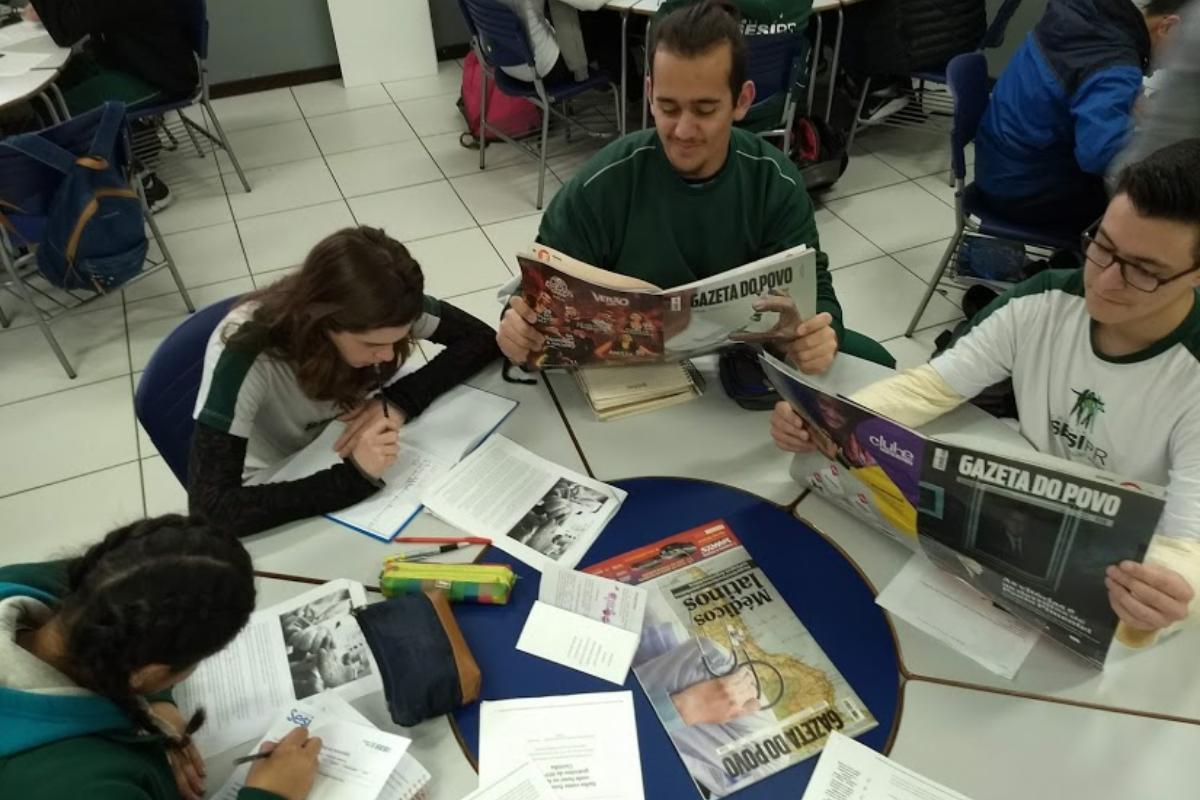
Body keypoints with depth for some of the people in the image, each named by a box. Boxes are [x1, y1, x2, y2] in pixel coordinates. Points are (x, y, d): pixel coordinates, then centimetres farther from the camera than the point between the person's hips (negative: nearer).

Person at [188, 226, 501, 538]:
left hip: (366, 460, 4)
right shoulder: (244, 353, -32)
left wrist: (401, 401, -25)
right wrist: (353, 478, -41)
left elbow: (479, 339, -12)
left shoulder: (371, 310, -22)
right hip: (283, 490, -4)